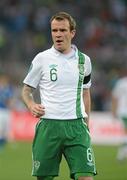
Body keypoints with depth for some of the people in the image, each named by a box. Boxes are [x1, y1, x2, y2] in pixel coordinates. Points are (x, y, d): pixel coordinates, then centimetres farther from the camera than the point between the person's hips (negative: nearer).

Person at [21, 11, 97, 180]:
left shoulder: (83, 60, 10)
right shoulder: (42, 58, 2)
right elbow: (26, 90, 9)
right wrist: (32, 105, -12)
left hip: (76, 126, 1)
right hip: (48, 126, -1)